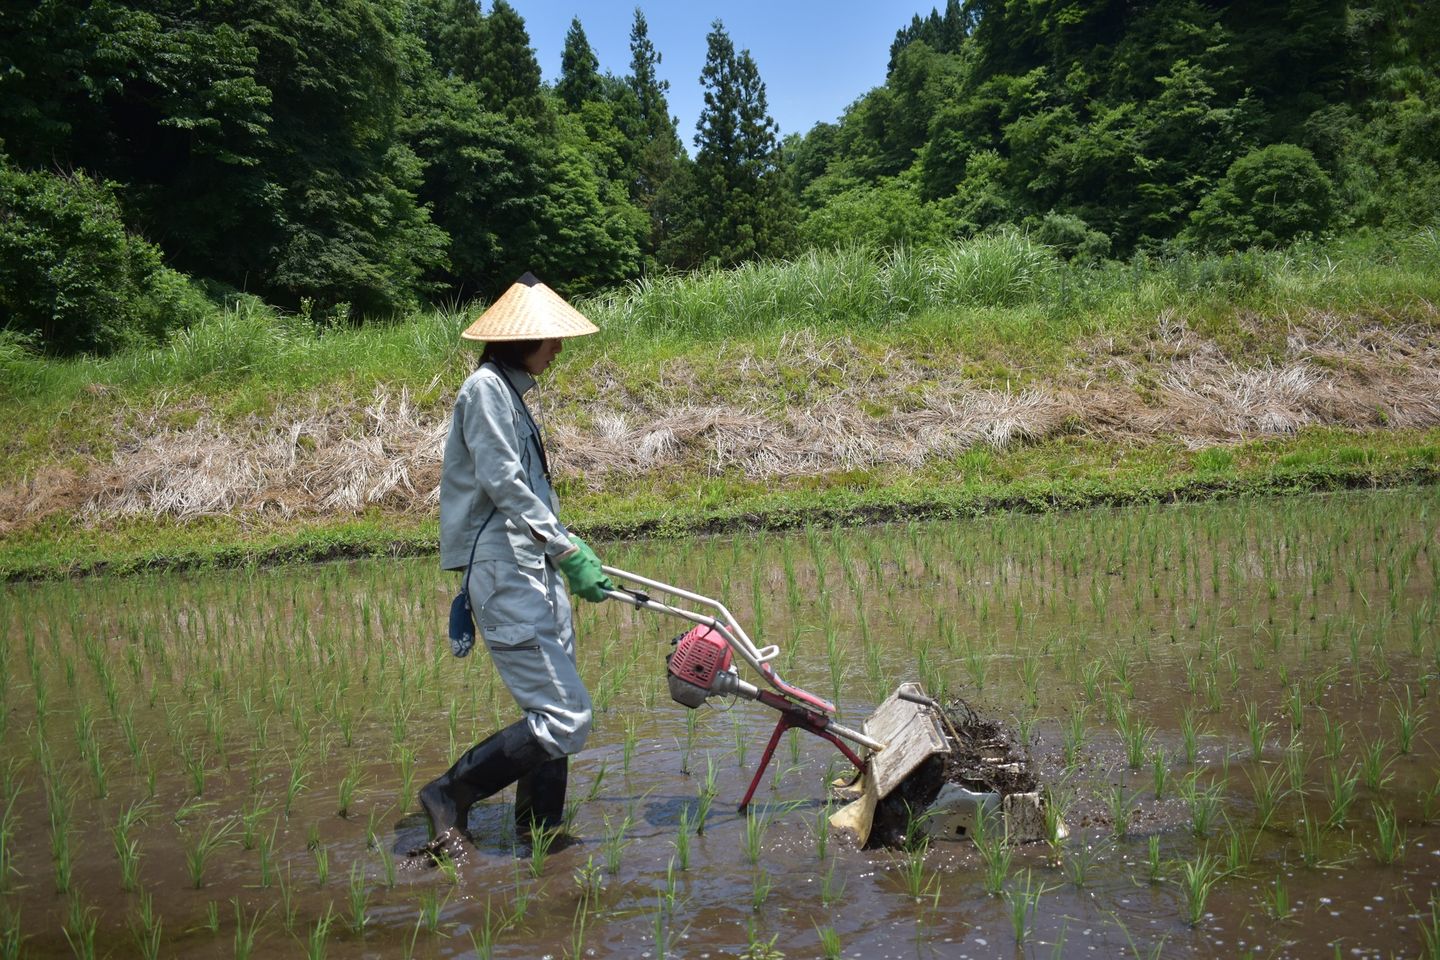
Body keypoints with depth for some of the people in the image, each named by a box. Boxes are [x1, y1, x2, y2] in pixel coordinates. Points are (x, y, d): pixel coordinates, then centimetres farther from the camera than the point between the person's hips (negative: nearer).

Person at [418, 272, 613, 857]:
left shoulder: (510, 391, 18)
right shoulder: (485, 388, -11)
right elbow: (503, 485, -19)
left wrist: (565, 551, 25)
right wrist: (568, 549, -19)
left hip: (536, 573, 10)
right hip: (507, 577, -10)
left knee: (553, 711, 14)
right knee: (564, 719, -11)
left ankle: (538, 831, 24)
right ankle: (450, 795, 0)